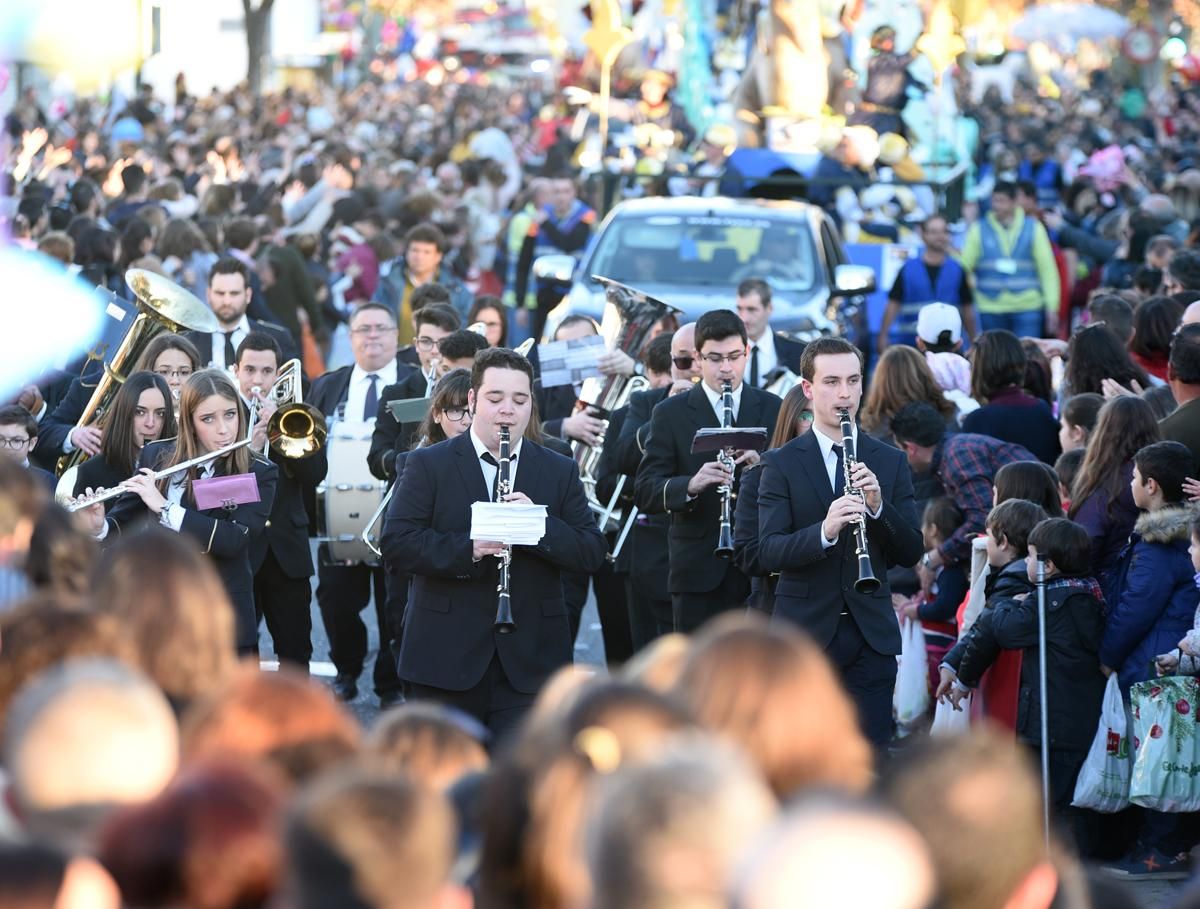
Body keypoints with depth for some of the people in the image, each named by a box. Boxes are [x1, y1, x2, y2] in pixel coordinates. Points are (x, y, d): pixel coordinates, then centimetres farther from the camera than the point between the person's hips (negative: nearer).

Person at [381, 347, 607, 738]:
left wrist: (539, 522, -16)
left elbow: (592, 554, 2)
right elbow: (396, 543, -9)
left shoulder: (559, 472, 9)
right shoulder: (429, 465, 2)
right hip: (446, 659, -1)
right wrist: (468, 549, -23)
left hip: (528, 662, 1)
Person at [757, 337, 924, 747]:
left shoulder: (889, 463, 8)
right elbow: (769, 551, -11)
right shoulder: (782, 464, 0)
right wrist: (824, 531, -29)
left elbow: (910, 553, 2)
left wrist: (878, 506, -16)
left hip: (871, 635, 2)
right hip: (805, 632, -2)